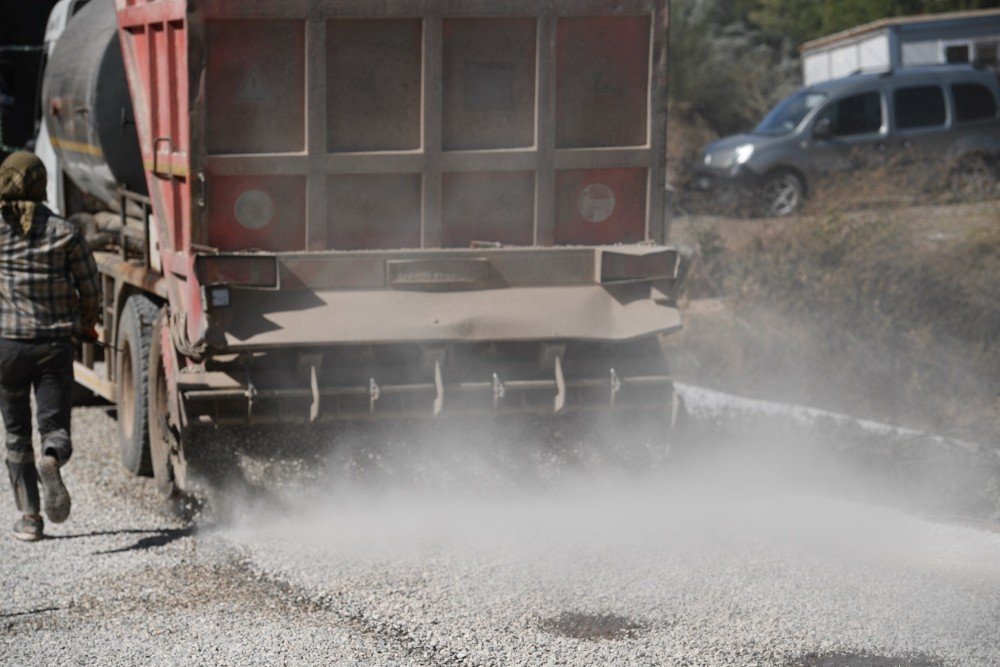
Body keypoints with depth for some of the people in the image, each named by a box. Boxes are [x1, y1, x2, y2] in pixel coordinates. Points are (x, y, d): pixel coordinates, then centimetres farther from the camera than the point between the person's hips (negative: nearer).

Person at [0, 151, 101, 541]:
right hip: (56, 343, 0)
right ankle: (51, 463, -32)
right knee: (55, 427, 3)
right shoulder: (64, 232, -3)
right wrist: (86, 324, 20)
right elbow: (90, 289, 0)